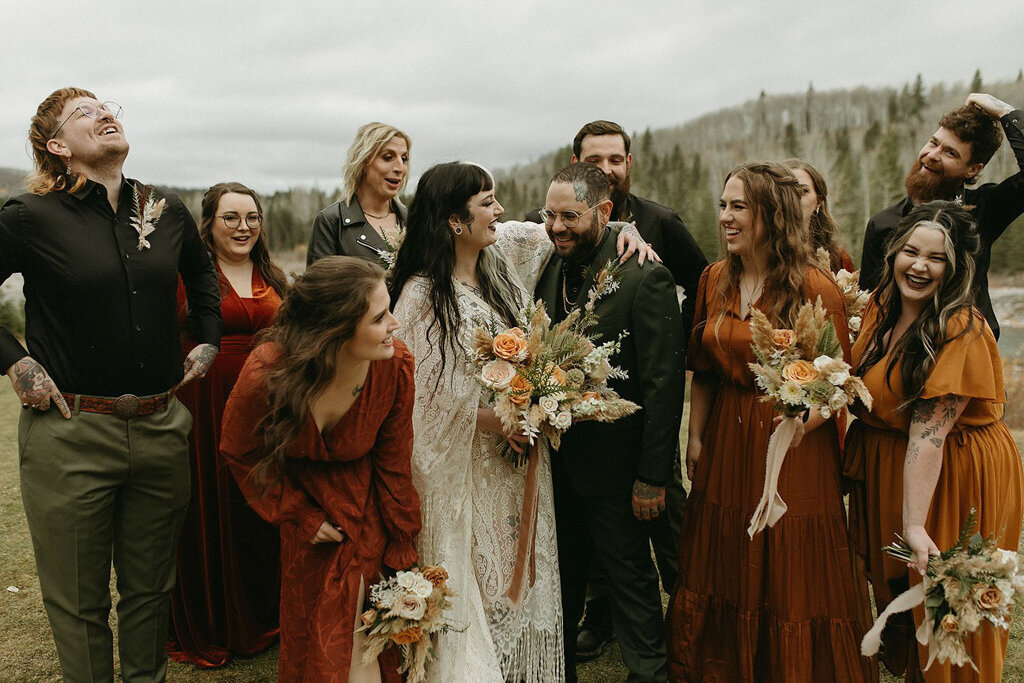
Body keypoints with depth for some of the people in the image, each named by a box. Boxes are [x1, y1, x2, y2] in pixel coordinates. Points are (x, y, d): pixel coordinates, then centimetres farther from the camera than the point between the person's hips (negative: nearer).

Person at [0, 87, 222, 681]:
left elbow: (202, 274, 25)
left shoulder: (168, 212, 6)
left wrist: (209, 340, 17)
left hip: (160, 427, 3)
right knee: (79, 601, 12)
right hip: (70, 433, -3)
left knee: (150, 588, 17)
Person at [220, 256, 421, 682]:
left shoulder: (395, 366, -28)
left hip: (365, 506, 1)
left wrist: (402, 556, -5)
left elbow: (394, 466, -13)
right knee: (311, 636, 12)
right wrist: (299, 515, -10)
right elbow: (239, 453, -8)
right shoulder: (266, 375, -32)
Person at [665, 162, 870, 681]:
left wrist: (803, 421, -28)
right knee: (722, 574, 17)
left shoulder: (815, 288, -13)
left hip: (793, 448, -5)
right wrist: (695, 437, 7)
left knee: (791, 578, 9)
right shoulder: (715, 279, 3)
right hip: (726, 441, 5)